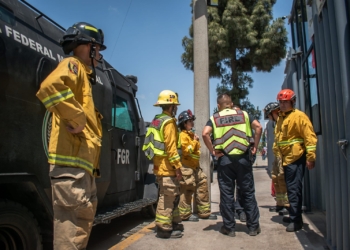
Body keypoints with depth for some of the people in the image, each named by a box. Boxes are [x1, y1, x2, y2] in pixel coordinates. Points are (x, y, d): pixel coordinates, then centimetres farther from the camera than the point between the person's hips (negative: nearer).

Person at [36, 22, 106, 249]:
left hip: (83, 161, 10)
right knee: (72, 227, -6)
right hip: (71, 160, -10)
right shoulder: (73, 65, -4)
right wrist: (76, 119, -20)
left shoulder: (83, 74, 25)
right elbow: (50, 87, -28)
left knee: (84, 220, 20)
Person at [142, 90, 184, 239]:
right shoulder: (168, 122, -13)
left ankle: (173, 223, 28)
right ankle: (164, 228, 3)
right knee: (168, 197, -3)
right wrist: (178, 166, -16)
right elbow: (171, 147, -19)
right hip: (167, 167, -10)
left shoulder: (156, 121, 17)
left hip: (160, 165, 10)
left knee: (172, 195, 18)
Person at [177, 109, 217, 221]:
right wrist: (195, 141, -14)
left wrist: (196, 142, 9)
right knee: (187, 190, -4)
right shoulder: (183, 135, -11)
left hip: (195, 166, 10)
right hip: (187, 167, -10)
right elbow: (186, 150, -21)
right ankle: (185, 214, 7)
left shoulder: (192, 134, 20)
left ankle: (204, 212, 20)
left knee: (203, 186, 11)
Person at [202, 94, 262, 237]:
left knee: (227, 194, 8)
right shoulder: (243, 114, 9)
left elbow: (205, 134, -12)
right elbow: (258, 127, -3)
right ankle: (253, 226, 17)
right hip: (243, 157, 1)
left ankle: (229, 227, 14)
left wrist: (212, 151, -4)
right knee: (248, 192, 10)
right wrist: (255, 147, 4)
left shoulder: (215, 118, 4)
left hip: (225, 159, -1)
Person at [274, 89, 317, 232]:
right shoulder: (281, 118, 16)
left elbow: (310, 137, -16)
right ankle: (294, 216, 28)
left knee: (294, 189, -7)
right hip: (286, 158, 9)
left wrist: (311, 157, -19)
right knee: (291, 188, 16)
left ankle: (296, 220, 1)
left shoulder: (299, 116, -10)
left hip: (296, 158, -9)